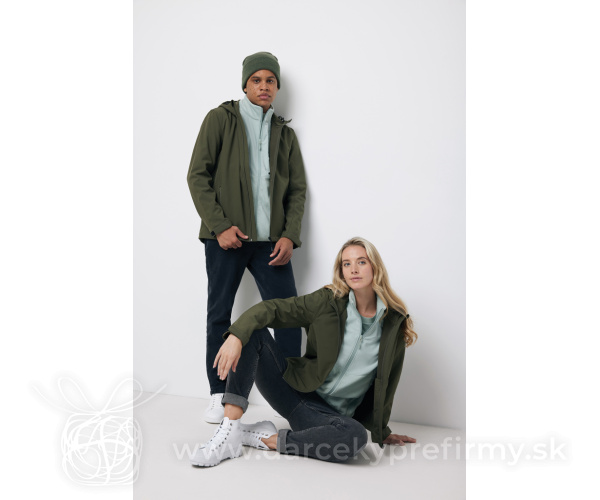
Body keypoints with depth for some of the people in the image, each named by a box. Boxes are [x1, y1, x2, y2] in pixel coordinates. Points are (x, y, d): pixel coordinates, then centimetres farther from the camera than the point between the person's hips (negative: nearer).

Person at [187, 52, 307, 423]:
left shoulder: (285, 133, 16)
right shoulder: (221, 119, 5)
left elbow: (297, 189, 13)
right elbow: (198, 175, -2)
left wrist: (290, 235, -2)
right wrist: (220, 225, -11)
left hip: (270, 240, 3)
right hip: (226, 238, -2)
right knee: (220, 314, 4)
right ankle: (219, 395, 17)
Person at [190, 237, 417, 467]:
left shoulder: (395, 323, -2)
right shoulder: (328, 301, -4)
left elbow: (386, 381, 9)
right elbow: (271, 309, -13)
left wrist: (381, 432, 18)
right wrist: (236, 335, -32)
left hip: (330, 412, 0)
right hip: (295, 389, 1)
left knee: (354, 436, -37)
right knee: (252, 331, -20)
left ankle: (265, 439, -19)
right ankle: (229, 430, -27)